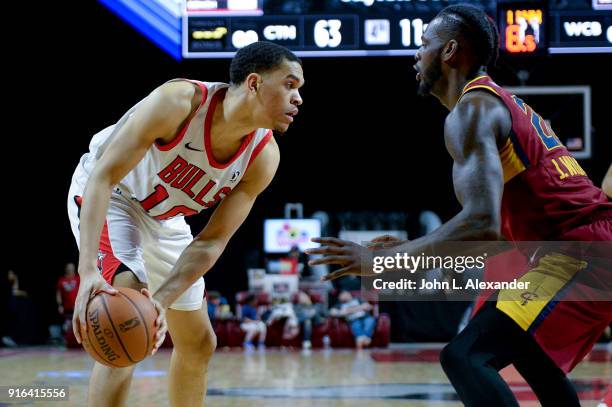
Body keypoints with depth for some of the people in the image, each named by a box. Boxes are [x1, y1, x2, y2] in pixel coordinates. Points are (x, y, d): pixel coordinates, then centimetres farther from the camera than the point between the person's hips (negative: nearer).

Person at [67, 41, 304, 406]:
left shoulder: (263, 157, -19)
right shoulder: (179, 102, -35)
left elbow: (211, 242, -18)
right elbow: (103, 176, -37)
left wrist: (164, 299, -35)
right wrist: (89, 271, -48)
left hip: (165, 219, 7)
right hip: (108, 197, -7)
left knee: (198, 344, 13)